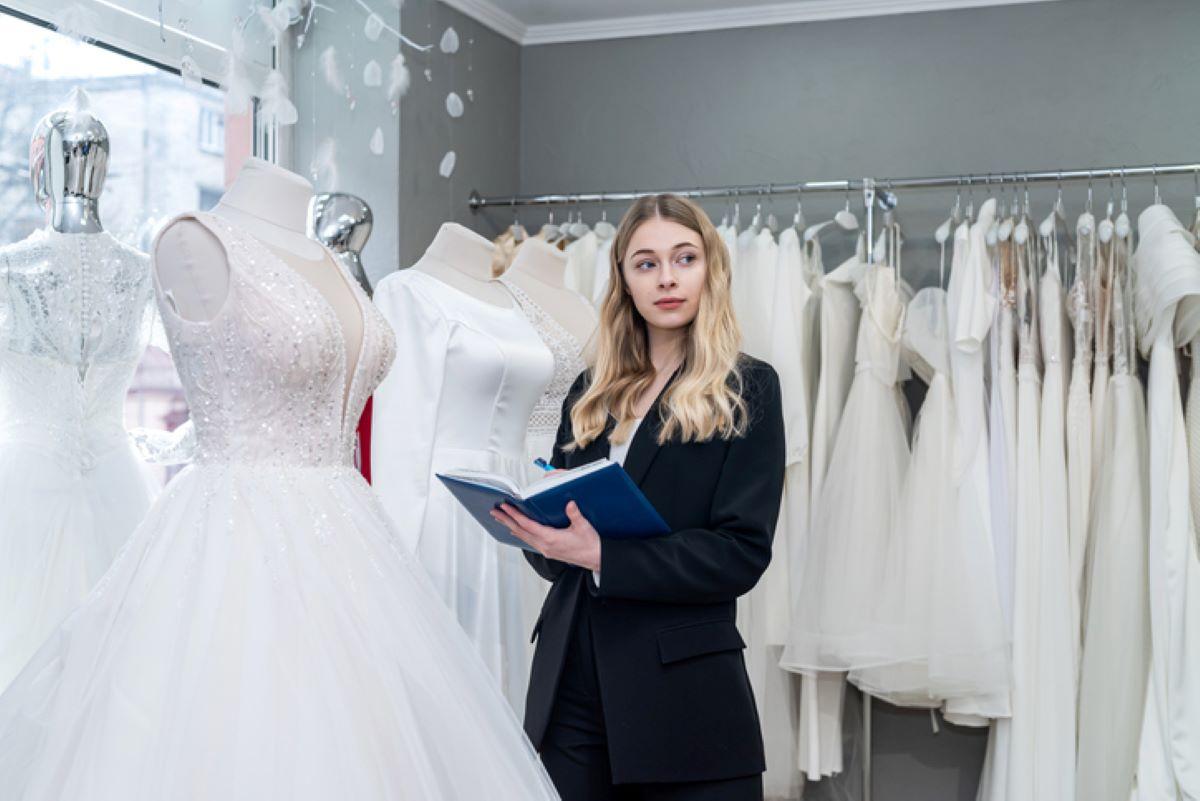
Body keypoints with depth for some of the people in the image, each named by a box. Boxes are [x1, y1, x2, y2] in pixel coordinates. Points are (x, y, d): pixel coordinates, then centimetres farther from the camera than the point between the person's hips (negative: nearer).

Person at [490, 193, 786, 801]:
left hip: (682, 689, -4)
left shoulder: (747, 390, -1)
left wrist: (604, 557, -21)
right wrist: (534, 525, -7)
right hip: (571, 680, 4)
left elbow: (742, 552, -11)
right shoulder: (591, 392, 12)